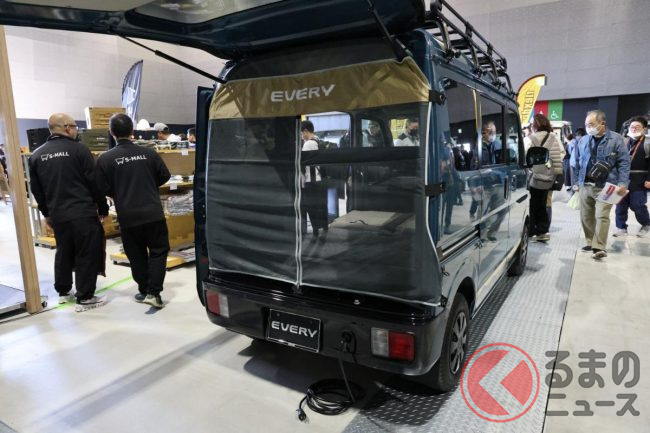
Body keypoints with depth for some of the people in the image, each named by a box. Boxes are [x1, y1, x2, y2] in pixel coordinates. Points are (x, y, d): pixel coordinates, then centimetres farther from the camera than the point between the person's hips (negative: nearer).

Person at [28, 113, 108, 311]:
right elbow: (94, 182, -9)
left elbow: (36, 189, 14)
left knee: (63, 253, 21)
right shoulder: (78, 149, -8)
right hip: (83, 212, -6)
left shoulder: (36, 155, 9)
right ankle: (85, 298, 5)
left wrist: (47, 213, 24)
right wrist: (103, 208, 1)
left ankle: (63, 291, 32)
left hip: (57, 215, 6)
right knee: (87, 255, 1)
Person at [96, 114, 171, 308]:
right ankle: (154, 292, 3)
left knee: (137, 256, 16)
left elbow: (103, 189, -2)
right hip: (153, 212, 0)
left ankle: (143, 290, 25)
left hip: (127, 216, 0)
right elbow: (164, 176, 9)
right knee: (158, 251, 10)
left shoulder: (105, 159, -6)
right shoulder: (148, 152, -2)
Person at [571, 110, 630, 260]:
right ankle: (591, 242, 24)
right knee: (586, 216, 10)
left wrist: (622, 183, -14)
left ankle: (599, 247, -7)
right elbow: (576, 162, 13)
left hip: (605, 187, -4)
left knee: (601, 216, -10)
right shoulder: (583, 140, 7)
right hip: (585, 186, 5)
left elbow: (624, 162, -5)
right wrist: (576, 182, 9)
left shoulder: (616, 139, -4)